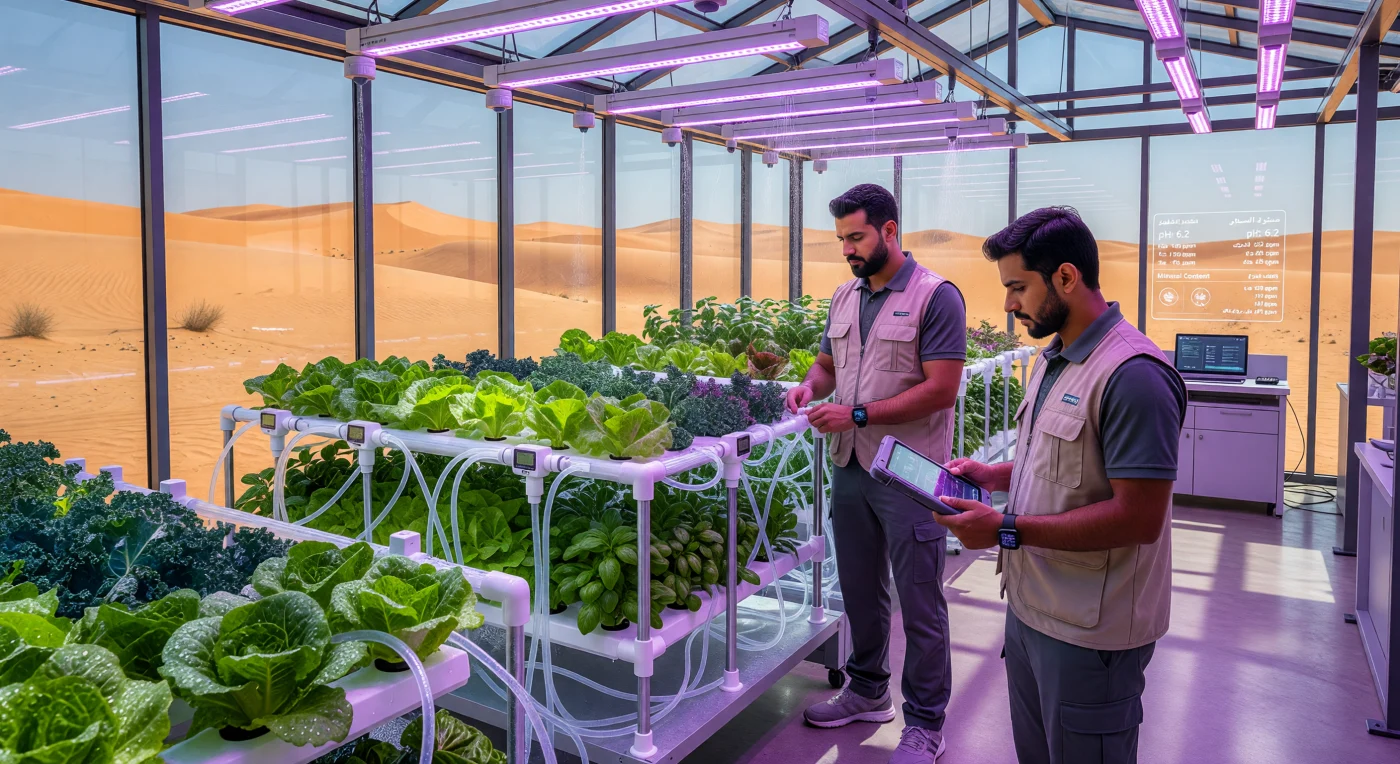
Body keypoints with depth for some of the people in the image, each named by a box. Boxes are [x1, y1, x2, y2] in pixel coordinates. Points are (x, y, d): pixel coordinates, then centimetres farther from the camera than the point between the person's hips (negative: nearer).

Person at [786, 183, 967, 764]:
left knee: (919, 603, 4)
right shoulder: (845, 296, 11)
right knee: (860, 590, 18)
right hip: (850, 468, 7)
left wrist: (858, 414, -21)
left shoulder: (935, 296, -12)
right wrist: (811, 386, -3)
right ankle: (868, 692, 37)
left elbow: (941, 388, -18)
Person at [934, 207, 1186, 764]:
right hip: (1030, 606, 9)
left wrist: (1008, 529, -26)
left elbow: (1138, 518, -26)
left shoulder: (1132, 374, -23)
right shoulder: (1053, 359, 9)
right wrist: (994, 476, 4)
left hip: (1089, 633, -9)